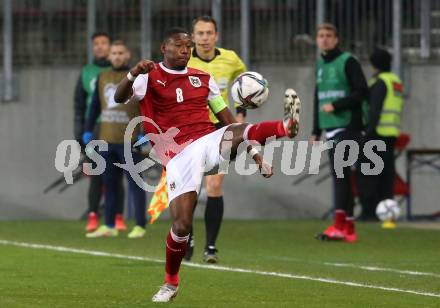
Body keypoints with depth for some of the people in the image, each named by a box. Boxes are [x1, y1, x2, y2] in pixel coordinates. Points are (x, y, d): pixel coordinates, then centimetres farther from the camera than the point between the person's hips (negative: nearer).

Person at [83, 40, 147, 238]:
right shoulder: (102, 78, 14)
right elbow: (95, 106, 19)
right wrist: (88, 131, 12)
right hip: (107, 140, 5)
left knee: (135, 183, -2)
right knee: (109, 183, 8)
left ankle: (140, 226, 1)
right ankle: (109, 226, 14)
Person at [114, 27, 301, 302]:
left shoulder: (203, 79, 16)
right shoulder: (150, 78, 4)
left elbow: (229, 121, 18)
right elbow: (120, 98, -13)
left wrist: (254, 152, 11)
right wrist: (133, 74, -34)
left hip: (211, 143, 2)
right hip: (179, 156, -2)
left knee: (237, 132, -32)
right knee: (182, 225, -11)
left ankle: (287, 126, -61)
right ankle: (171, 283, 12)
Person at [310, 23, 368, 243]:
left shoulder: (348, 62, -5)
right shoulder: (320, 65, 17)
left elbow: (362, 92, -12)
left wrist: (336, 105, -18)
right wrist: (316, 130, 22)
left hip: (347, 127, -7)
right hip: (330, 129, 7)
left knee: (340, 173, -15)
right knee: (339, 175, 7)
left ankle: (340, 224, -21)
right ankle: (349, 228, 9)